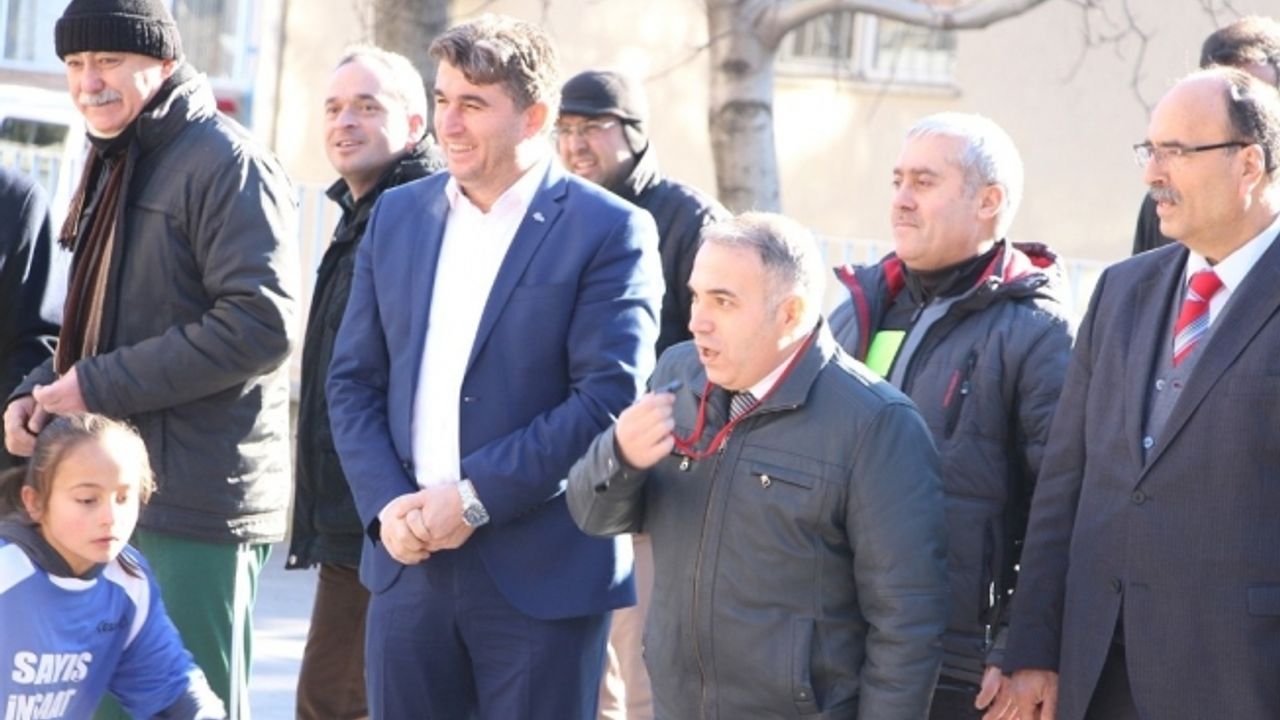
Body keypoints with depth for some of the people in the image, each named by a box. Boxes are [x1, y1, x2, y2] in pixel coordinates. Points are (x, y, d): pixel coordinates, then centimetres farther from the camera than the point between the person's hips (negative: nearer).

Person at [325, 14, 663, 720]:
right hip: (407, 562, 5)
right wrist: (387, 504, -5)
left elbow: (609, 396, -14)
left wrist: (476, 498, -16)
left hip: (541, 574, -5)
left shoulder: (610, 231, -6)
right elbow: (353, 379, 11)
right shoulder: (398, 213, 11)